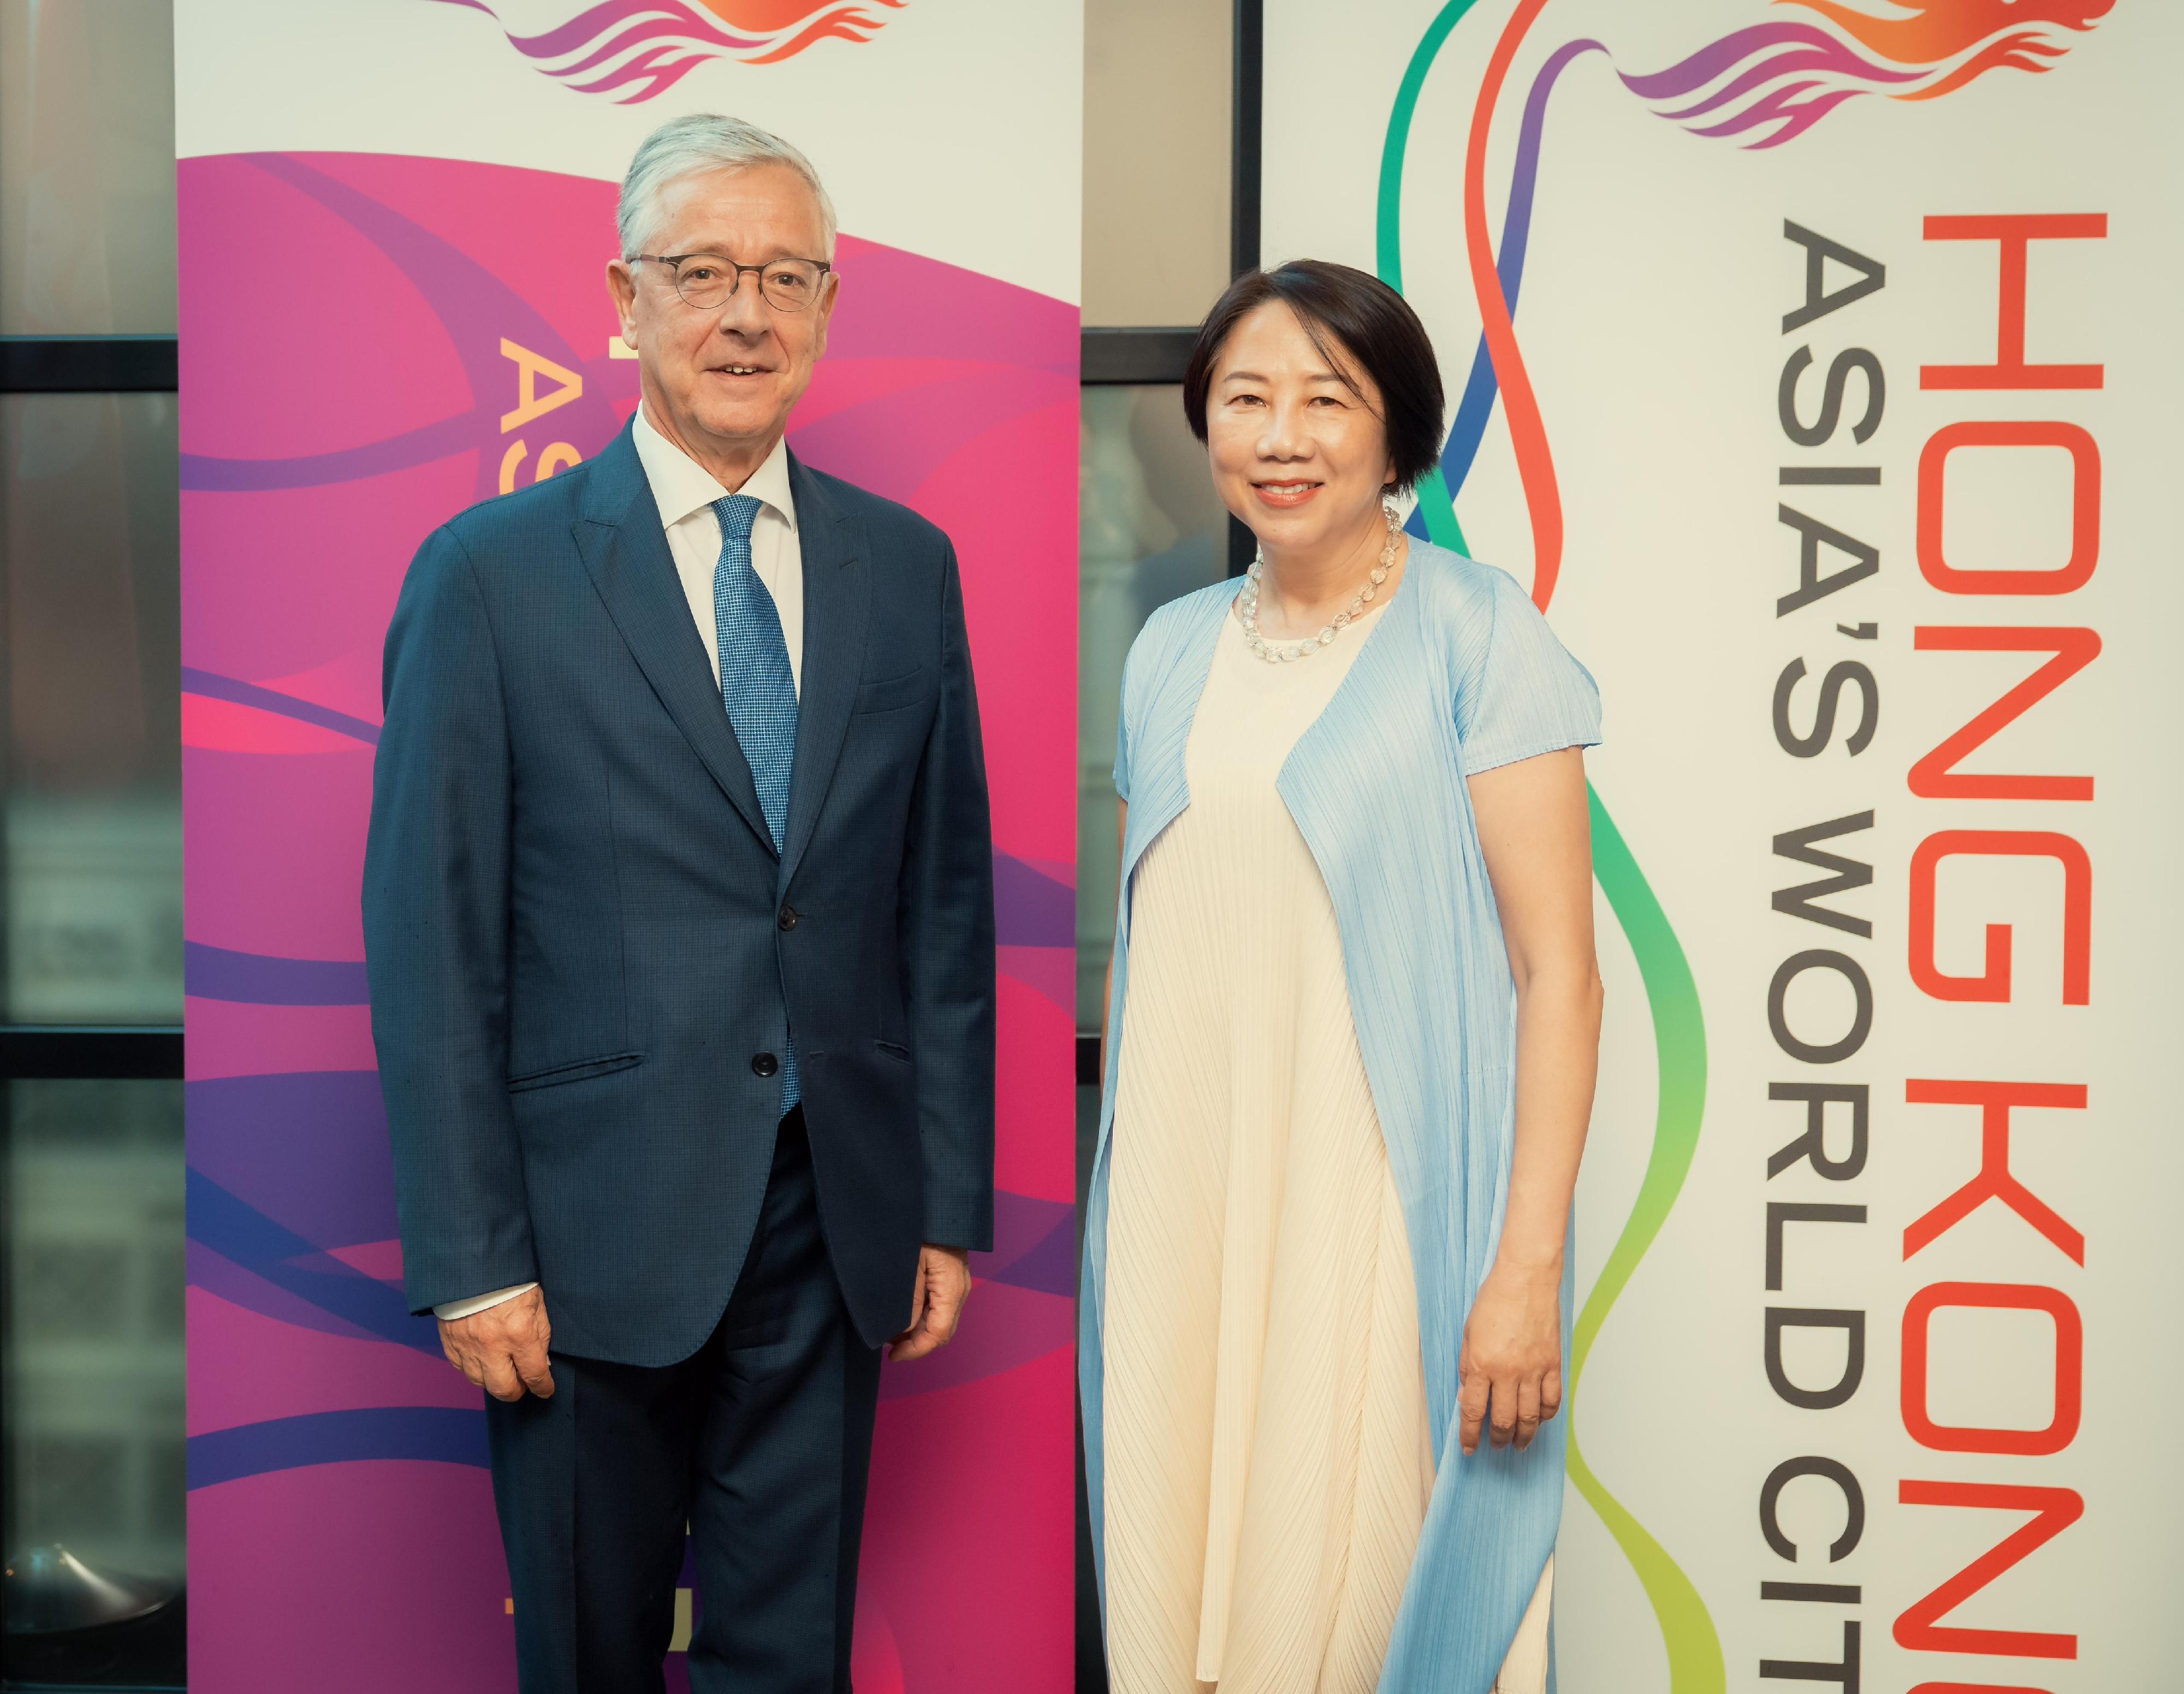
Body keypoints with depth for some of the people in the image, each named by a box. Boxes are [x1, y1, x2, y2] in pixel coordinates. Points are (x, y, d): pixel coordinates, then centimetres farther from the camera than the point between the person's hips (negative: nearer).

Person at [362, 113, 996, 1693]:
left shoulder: (906, 566, 7)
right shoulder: (490, 574, -4)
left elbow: (948, 902, 9)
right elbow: (433, 944, -5)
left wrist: (950, 1205, 7)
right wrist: (471, 1257, -8)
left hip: (833, 1227, 3)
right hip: (595, 1233, -3)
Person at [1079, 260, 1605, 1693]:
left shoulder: (1478, 633, -4)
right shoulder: (1173, 649, 11)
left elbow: (1557, 965, -9)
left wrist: (1530, 1264, -16)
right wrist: (1128, 1219, 13)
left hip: (1389, 1207, -5)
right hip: (1184, 1206, 5)